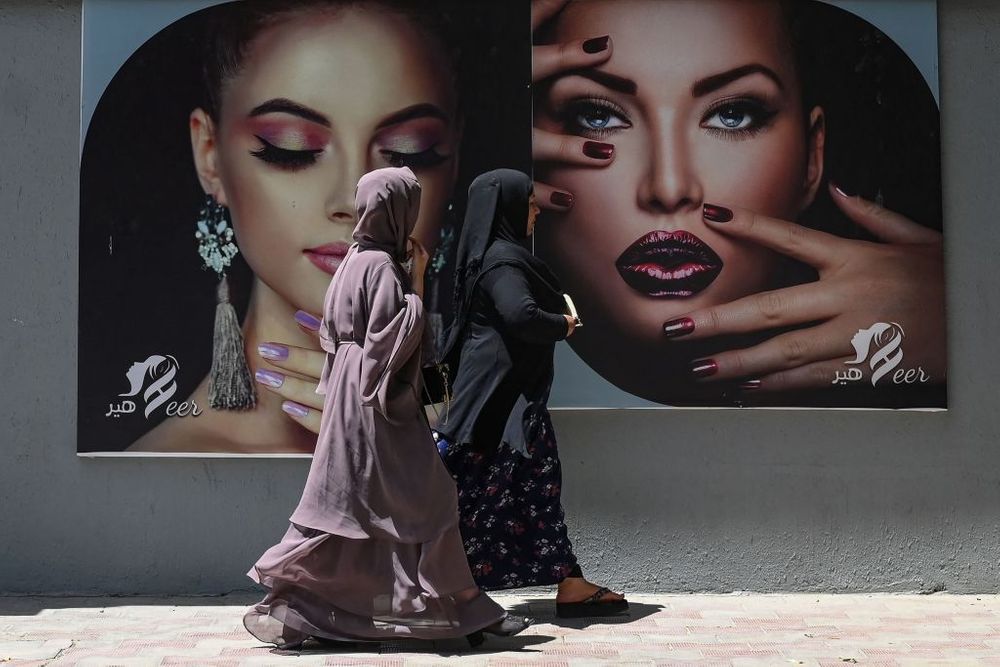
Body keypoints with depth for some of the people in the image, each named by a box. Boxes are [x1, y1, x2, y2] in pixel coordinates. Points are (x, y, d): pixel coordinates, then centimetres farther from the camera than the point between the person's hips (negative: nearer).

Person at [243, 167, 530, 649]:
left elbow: (334, 330, 18)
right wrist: (417, 281, -12)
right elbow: (398, 334, -21)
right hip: (379, 398, -10)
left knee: (345, 503, 11)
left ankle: (284, 604, 12)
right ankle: (465, 607, 5)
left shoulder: (359, 258, 13)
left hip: (358, 395, 10)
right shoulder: (382, 266, -16)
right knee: (426, 497, -3)